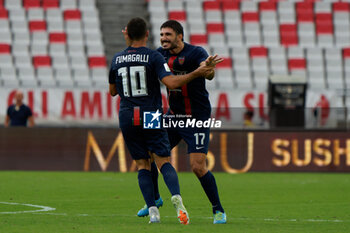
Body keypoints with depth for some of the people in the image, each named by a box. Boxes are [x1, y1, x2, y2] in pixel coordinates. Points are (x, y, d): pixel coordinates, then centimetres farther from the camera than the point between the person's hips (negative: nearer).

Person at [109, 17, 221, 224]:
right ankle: (176, 197, -30)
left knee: (142, 164, 8)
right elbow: (171, 82, -17)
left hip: (127, 118, 2)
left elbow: (113, 91, 18)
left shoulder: (117, 59, 7)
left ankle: (152, 209, -6)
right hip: (151, 116, -2)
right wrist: (197, 73, -11)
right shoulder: (154, 57, -4)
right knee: (164, 162, -2)